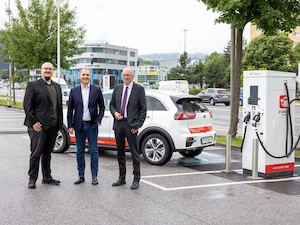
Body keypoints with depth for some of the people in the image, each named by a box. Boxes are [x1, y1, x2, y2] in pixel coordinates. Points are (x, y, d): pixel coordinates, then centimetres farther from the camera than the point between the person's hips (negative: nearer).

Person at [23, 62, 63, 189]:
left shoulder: (57, 87, 15)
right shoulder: (33, 85, -2)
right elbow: (27, 105, -7)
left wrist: (60, 123, 9)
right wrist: (33, 122, -14)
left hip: (53, 126, 6)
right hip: (38, 126, -5)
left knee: (47, 153, 14)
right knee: (36, 153, -2)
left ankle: (47, 177, 23)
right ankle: (32, 179, 8)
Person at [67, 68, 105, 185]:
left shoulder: (96, 90, 2)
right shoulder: (74, 91, 5)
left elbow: (102, 107, 7)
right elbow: (70, 109, 5)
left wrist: (99, 119, -6)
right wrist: (70, 125, 0)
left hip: (92, 125, -2)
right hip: (79, 125, 2)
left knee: (93, 151, 1)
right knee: (79, 151, 7)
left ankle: (94, 176, 8)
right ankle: (81, 176, 16)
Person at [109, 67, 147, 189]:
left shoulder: (139, 89, -1)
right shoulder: (117, 88, 12)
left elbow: (143, 109, -3)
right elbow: (111, 105, 18)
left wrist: (138, 125, -10)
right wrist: (115, 113, -4)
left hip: (131, 124, -5)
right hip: (118, 124, 5)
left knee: (135, 153, -2)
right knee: (120, 153, 12)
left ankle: (136, 180, 6)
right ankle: (121, 178, 22)